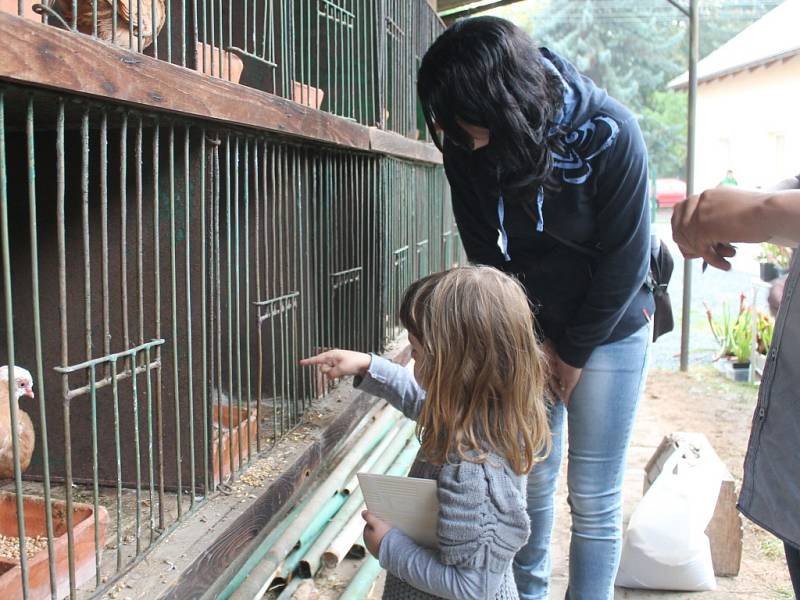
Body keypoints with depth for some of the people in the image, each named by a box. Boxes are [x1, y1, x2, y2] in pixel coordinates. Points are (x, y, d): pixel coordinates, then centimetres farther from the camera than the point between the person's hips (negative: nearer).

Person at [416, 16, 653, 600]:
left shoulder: (608, 131, -24)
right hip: (524, 330, 3)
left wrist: (573, 352, -9)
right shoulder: (465, 142, -15)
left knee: (593, 497, 1)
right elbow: (484, 250, -4)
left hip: (607, 330, -3)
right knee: (531, 475, 11)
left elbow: (625, 258, -15)